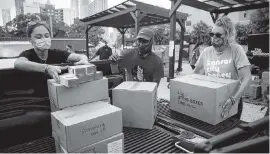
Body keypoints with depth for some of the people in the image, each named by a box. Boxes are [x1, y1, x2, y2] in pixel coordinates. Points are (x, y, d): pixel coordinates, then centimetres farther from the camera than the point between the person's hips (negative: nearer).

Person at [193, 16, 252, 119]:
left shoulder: (236, 50, -13)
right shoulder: (206, 52, -3)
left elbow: (247, 78, -20)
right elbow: (194, 75, 8)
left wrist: (234, 99, -31)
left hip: (230, 103, -3)